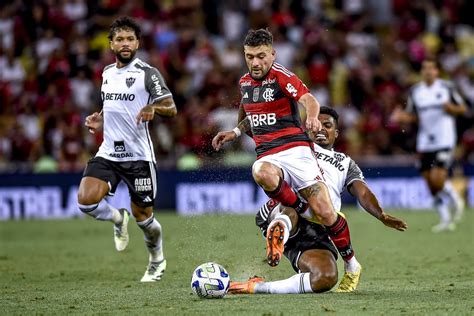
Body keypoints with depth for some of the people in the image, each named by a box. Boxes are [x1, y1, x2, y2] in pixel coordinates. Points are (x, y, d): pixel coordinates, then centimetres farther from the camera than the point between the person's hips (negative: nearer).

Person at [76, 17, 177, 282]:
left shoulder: (147, 73, -7)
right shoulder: (107, 73, 12)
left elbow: (171, 108, -13)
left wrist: (153, 107, -34)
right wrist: (99, 121, 10)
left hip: (139, 155, -5)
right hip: (108, 153, 5)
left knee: (142, 215, 4)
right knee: (86, 200, -17)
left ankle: (158, 260, 32)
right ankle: (117, 218, 16)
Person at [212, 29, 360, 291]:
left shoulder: (282, 77, -4)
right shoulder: (244, 83, 16)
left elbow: (308, 99, -23)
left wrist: (312, 115, -45)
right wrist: (235, 132, 19)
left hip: (295, 148, -4)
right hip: (267, 155, 4)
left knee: (324, 212, -14)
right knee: (262, 173, -38)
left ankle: (352, 264, 9)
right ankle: (302, 210, -13)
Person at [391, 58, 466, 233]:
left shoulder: (447, 87, -1)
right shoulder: (415, 91, 8)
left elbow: (462, 108, 6)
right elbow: (412, 116, 16)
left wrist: (451, 108, -15)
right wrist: (401, 116, -5)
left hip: (444, 141, -4)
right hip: (425, 143, 4)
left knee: (437, 179, -17)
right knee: (430, 183, 2)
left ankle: (455, 200, 14)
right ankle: (445, 220, 14)